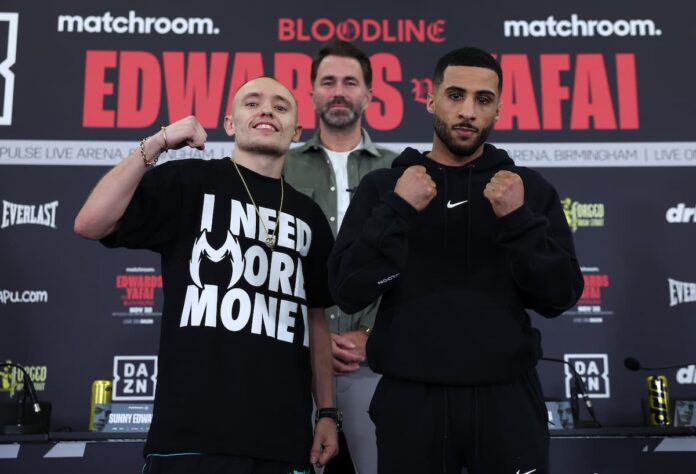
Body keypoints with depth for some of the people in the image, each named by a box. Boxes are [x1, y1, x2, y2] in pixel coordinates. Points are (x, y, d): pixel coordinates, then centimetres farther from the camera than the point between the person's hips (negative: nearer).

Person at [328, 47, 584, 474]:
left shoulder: (529, 188, 5)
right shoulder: (383, 186, 3)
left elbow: (560, 298, -1)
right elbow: (348, 293, -6)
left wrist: (518, 219, -14)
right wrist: (397, 211, -15)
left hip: (507, 397, 1)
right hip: (411, 398, 0)